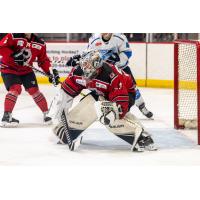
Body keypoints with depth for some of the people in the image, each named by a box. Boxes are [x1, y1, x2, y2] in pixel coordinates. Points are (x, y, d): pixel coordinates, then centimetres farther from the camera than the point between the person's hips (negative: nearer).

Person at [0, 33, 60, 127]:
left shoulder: (40, 43, -4)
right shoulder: (14, 36, -20)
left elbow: (43, 60, 4)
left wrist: (51, 72, -8)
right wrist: (13, 55, -33)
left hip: (26, 69, 5)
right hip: (9, 68, -5)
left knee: (34, 90, -1)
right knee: (15, 88, -22)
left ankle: (46, 114, 13)